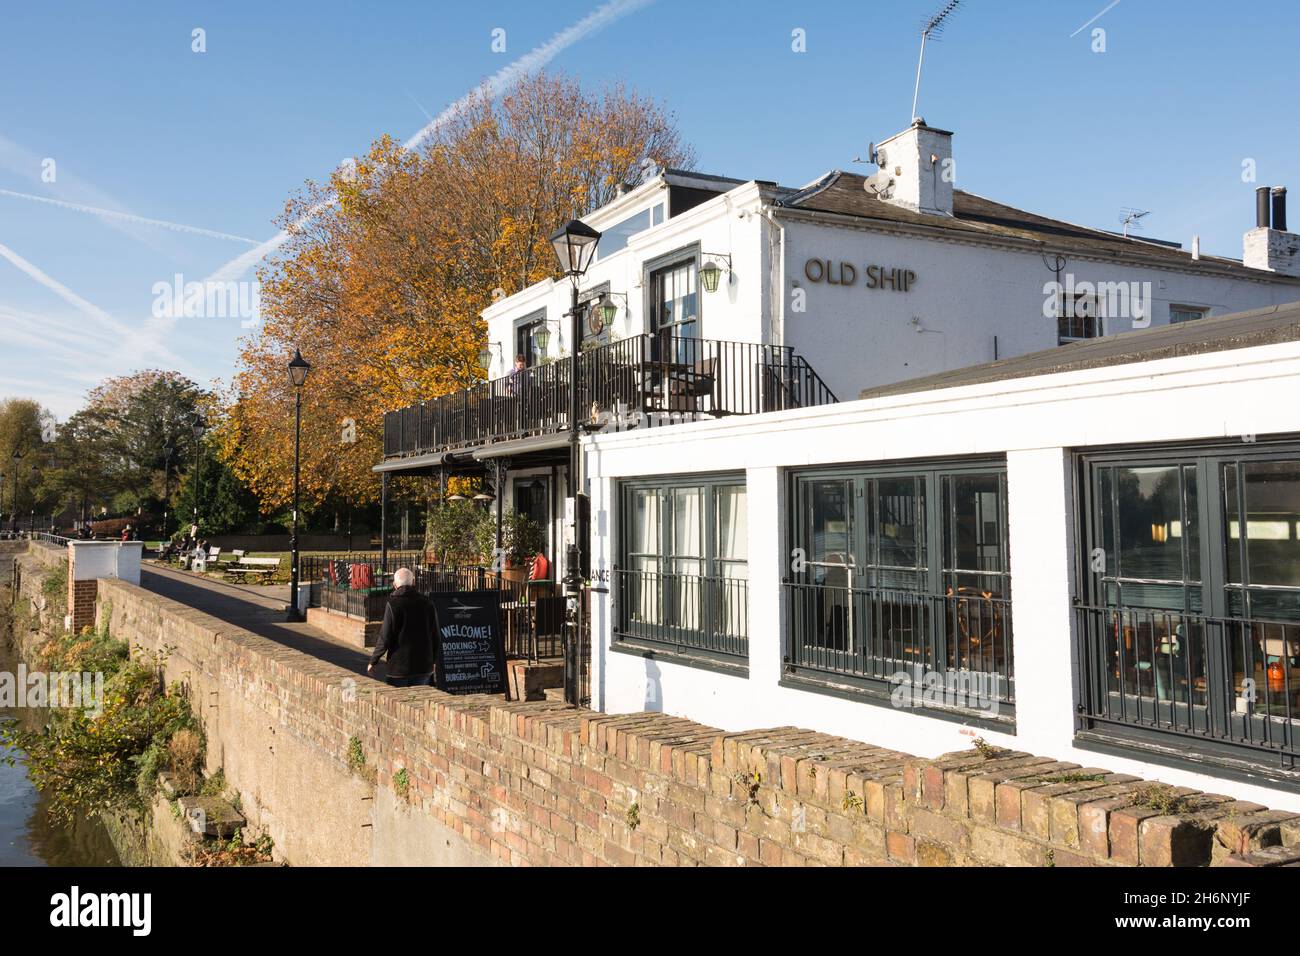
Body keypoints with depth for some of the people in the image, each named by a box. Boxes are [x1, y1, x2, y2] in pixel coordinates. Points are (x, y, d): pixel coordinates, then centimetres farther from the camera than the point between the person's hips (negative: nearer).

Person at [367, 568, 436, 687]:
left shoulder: (392, 603, -10)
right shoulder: (426, 603, 2)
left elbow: (385, 638, -12)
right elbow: (435, 636, 7)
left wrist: (373, 661, 1)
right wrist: (433, 661, 20)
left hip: (398, 666, -3)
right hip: (424, 666, 4)